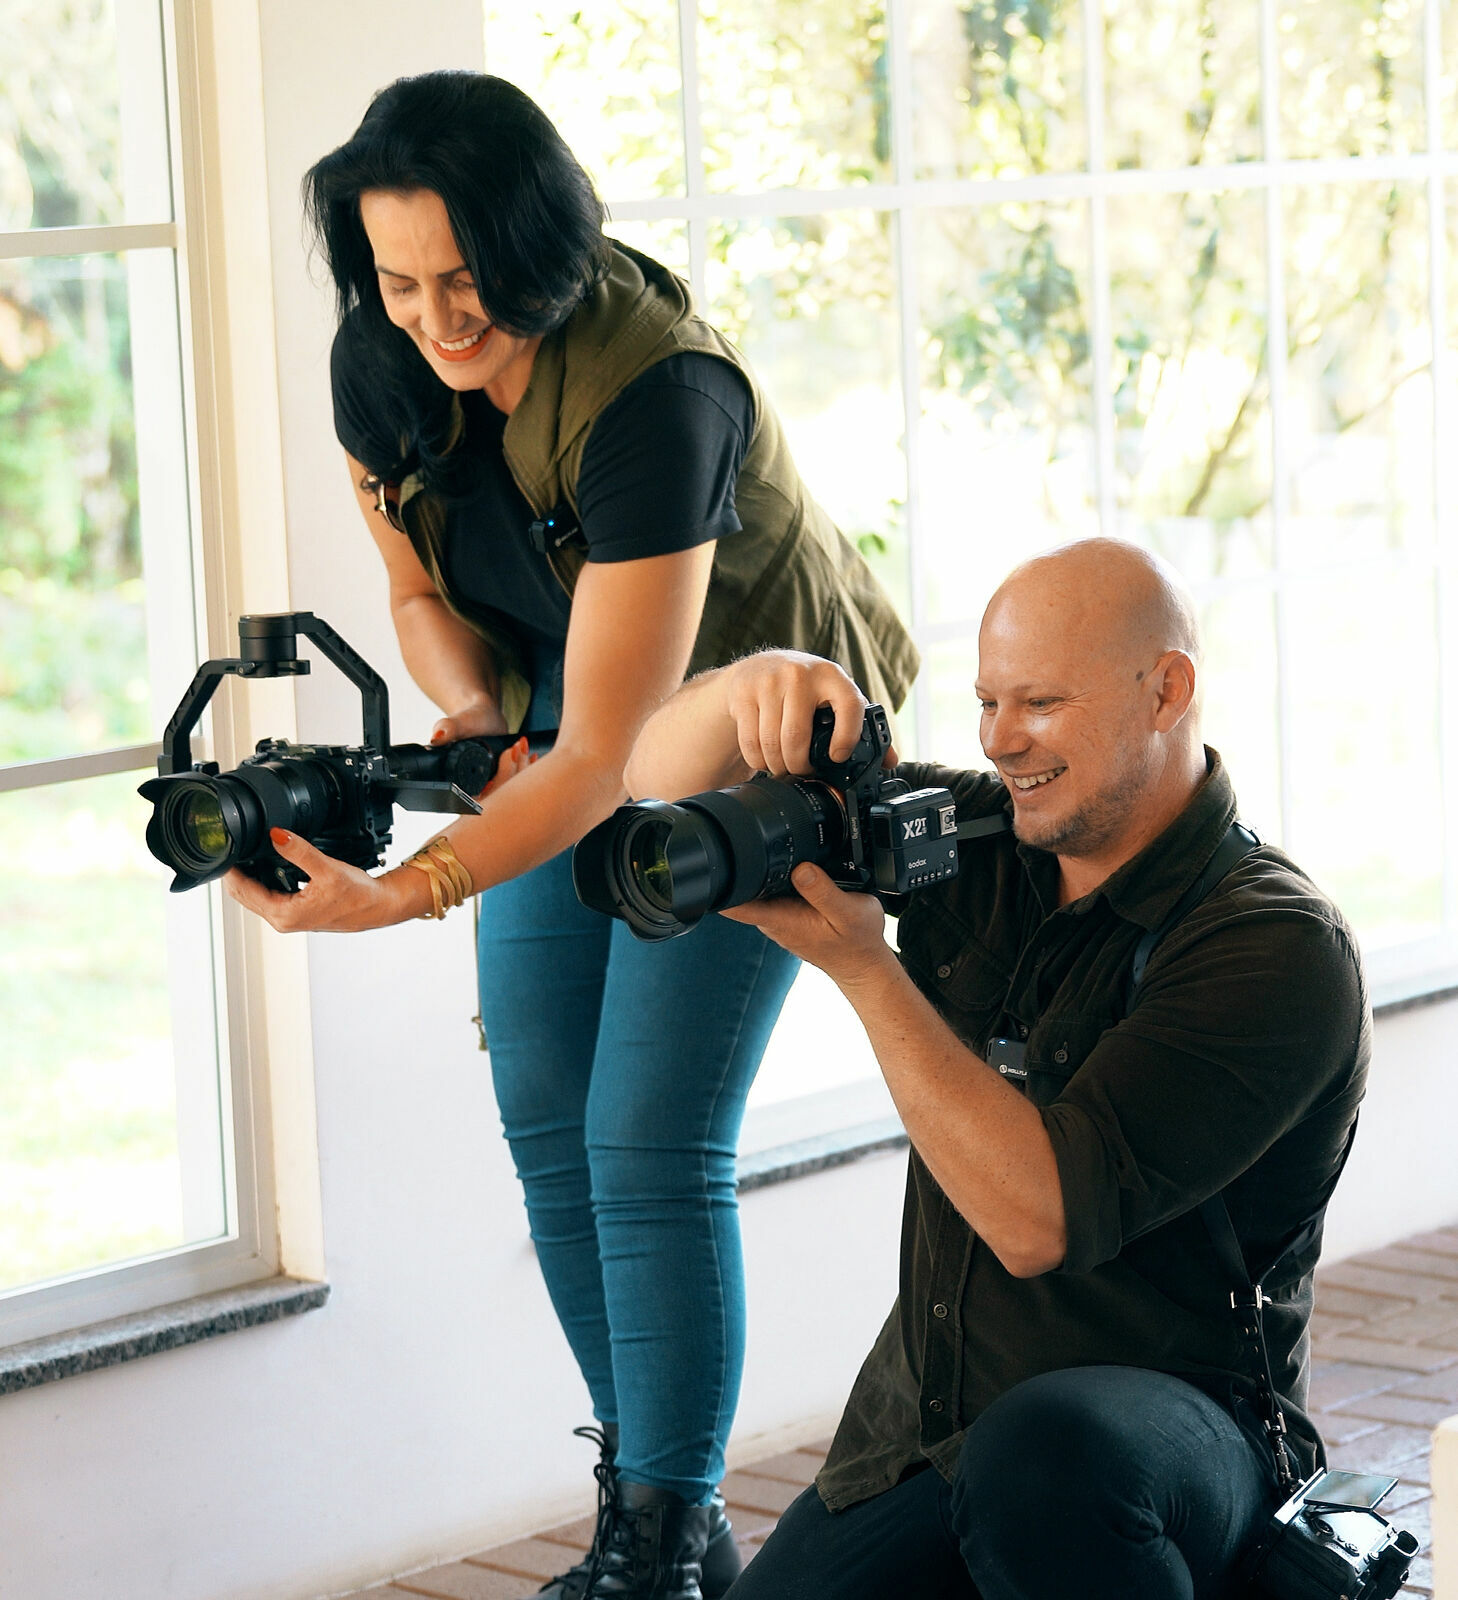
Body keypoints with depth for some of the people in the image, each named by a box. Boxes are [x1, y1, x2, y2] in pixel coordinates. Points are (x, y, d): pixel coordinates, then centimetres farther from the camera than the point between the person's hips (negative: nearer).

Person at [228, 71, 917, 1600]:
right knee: (548, 1126, 4)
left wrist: (400, 894, -47)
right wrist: (472, 715, -19)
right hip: (567, 736, 7)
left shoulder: (658, 397, -36)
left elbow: (611, 750, -37)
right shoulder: (380, 365, -15)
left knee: (650, 1140, -14)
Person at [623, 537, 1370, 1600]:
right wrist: (750, 685, -15)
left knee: (1038, 1452, -39)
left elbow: (1039, 1218, -23)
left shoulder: (1278, 949, -15)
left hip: (1174, 1424, -6)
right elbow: (660, 789, 8)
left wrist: (861, 964, -22)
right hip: (920, 1430, 6)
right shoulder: (971, 846, 6)